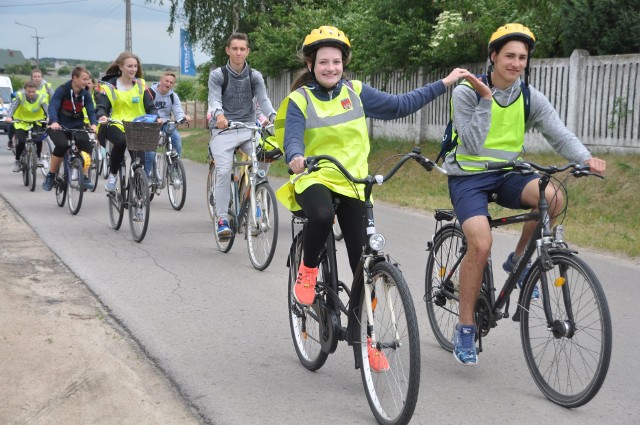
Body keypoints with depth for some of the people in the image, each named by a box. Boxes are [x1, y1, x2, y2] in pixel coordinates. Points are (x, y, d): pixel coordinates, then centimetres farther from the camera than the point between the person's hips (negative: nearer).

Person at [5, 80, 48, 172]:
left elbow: (47, 108, -28)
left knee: (39, 139, -19)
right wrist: (9, 116, -49)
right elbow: (13, 105, -30)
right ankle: (17, 161, 6)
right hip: (21, 122, -1)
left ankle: (38, 157, 7)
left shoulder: (40, 97, -17)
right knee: (21, 141, -18)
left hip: (36, 121, 1)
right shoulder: (20, 96, -19)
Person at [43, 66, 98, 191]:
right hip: (58, 126, -3)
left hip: (77, 126, 3)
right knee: (62, 145, -30)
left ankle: (84, 177, -13)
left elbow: (91, 110, -9)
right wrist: (54, 122, -42)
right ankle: (50, 176, -10)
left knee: (86, 144, -25)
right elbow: (52, 107, -23)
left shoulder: (85, 94, -2)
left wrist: (93, 124, -30)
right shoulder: (62, 90, -14)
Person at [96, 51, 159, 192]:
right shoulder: (109, 85, 0)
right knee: (121, 142, -35)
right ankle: (112, 175, -13)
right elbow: (101, 106, -6)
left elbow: (150, 106, 5)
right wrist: (102, 116, -29)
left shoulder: (140, 85, 9)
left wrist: (155, 117, -17)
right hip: (116, 125, -3)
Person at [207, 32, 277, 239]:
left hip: (248, 128, 2)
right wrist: (219, 114, -40)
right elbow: (214, 99, -15)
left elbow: (263, 99, -7)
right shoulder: (217, 75, -1)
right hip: (223, 129, -2)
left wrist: (273, 116, -30)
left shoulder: (255, 76, 6)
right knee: (224, 171, -20)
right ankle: (221, 219, -10)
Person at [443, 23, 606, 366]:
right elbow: (472, 145, -20)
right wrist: (486, 99, -25)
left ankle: (518, 260, -1)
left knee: (552, 197, -28)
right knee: (481, 244, -25)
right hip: (469, 176, -3)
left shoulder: (531, 97, -1)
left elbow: (560, 135, -10)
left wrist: (586, 159, -29)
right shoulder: (466, 92, -12)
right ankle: (465, 328, -7)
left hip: (507, 174, 4)